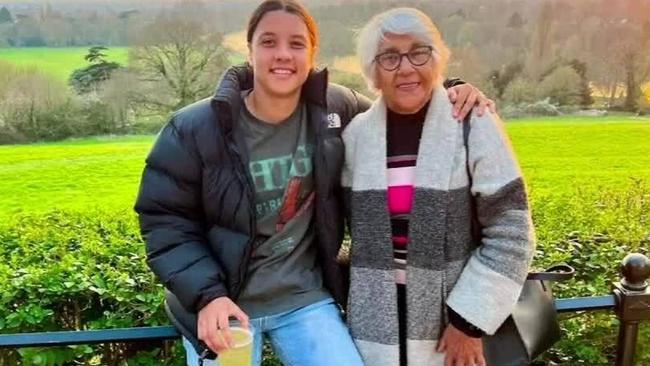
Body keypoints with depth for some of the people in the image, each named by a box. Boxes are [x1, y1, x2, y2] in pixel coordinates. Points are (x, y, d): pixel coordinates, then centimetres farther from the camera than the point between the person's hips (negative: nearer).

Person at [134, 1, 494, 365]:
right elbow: (166, 221, -8)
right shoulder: (195, 129, -12)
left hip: (304, 297, 2)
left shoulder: (335, 108, -6)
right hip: (223, 303, -1)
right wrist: (206, 294, -19)